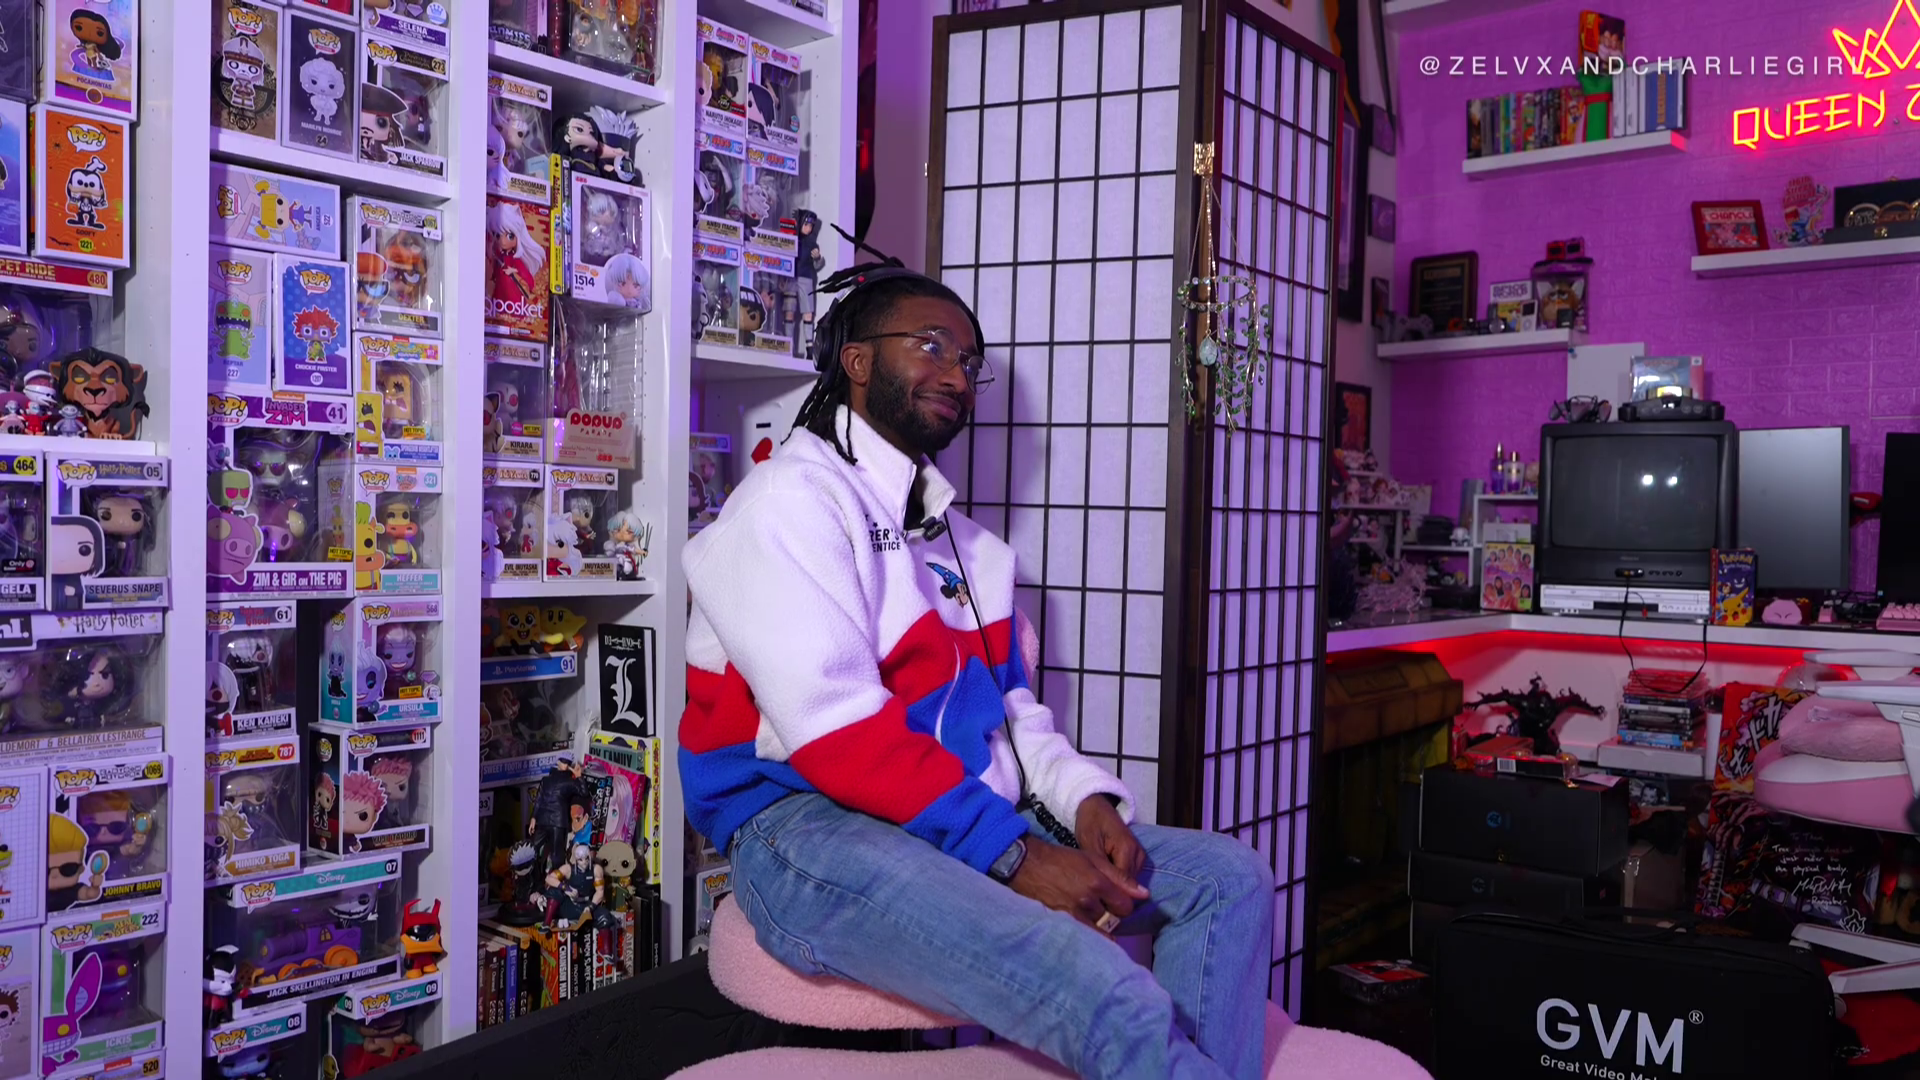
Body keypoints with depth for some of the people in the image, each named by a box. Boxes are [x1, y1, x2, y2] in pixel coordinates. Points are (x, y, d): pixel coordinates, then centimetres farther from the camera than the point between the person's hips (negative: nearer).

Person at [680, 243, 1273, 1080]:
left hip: (971, 826, 9)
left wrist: (1083, 798, -3)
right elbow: (835, 727, -16)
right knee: (1091, 980, -31)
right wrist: (1010, 852, -20)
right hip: (812, 826, -9)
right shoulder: (794, 499, -5)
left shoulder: (964, 540, 22)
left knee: (1230, 879, -2)